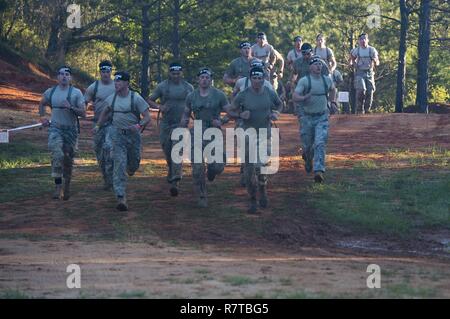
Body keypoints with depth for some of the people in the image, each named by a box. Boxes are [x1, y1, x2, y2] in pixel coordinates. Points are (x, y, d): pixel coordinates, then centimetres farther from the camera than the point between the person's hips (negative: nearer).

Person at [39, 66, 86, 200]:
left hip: (71, 129, 0)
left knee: (68, 159, 7)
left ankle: (67, 184, 29)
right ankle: (58, 186, -20)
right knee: (57, 154, -20)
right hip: (55, 127, 0)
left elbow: (83, 113, -10)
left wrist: (70, 107, -23)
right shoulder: (50, 92, 4)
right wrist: (43, 117, 14)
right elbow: (42, 103, 26)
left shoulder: (76, 93, -5)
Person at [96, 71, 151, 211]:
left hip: (133, 135, -1)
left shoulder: (136, 98, -10)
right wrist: (98, 125, 17)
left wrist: (139, 125, -29)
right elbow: (105, 112, 24)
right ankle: (121, 198, -16)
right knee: (119, 164, -11)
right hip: (118, 135, 1)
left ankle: (131, 168, 56)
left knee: (134, 162, 15)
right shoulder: (112, 98, 3)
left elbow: (147, 117, -12)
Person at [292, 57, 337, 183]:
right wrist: (304, 97, -37)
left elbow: (332, 89, 27)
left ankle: (319, 171, -19)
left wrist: (333, 101, 25)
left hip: (322, 117, 1)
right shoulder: (304, 80, -10)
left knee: (320, 144, -14)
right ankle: (308, 159, 45)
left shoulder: (327, 80, 2)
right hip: (307, 117, -1)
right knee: (307, 144, 9)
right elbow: (295, 96, -19)